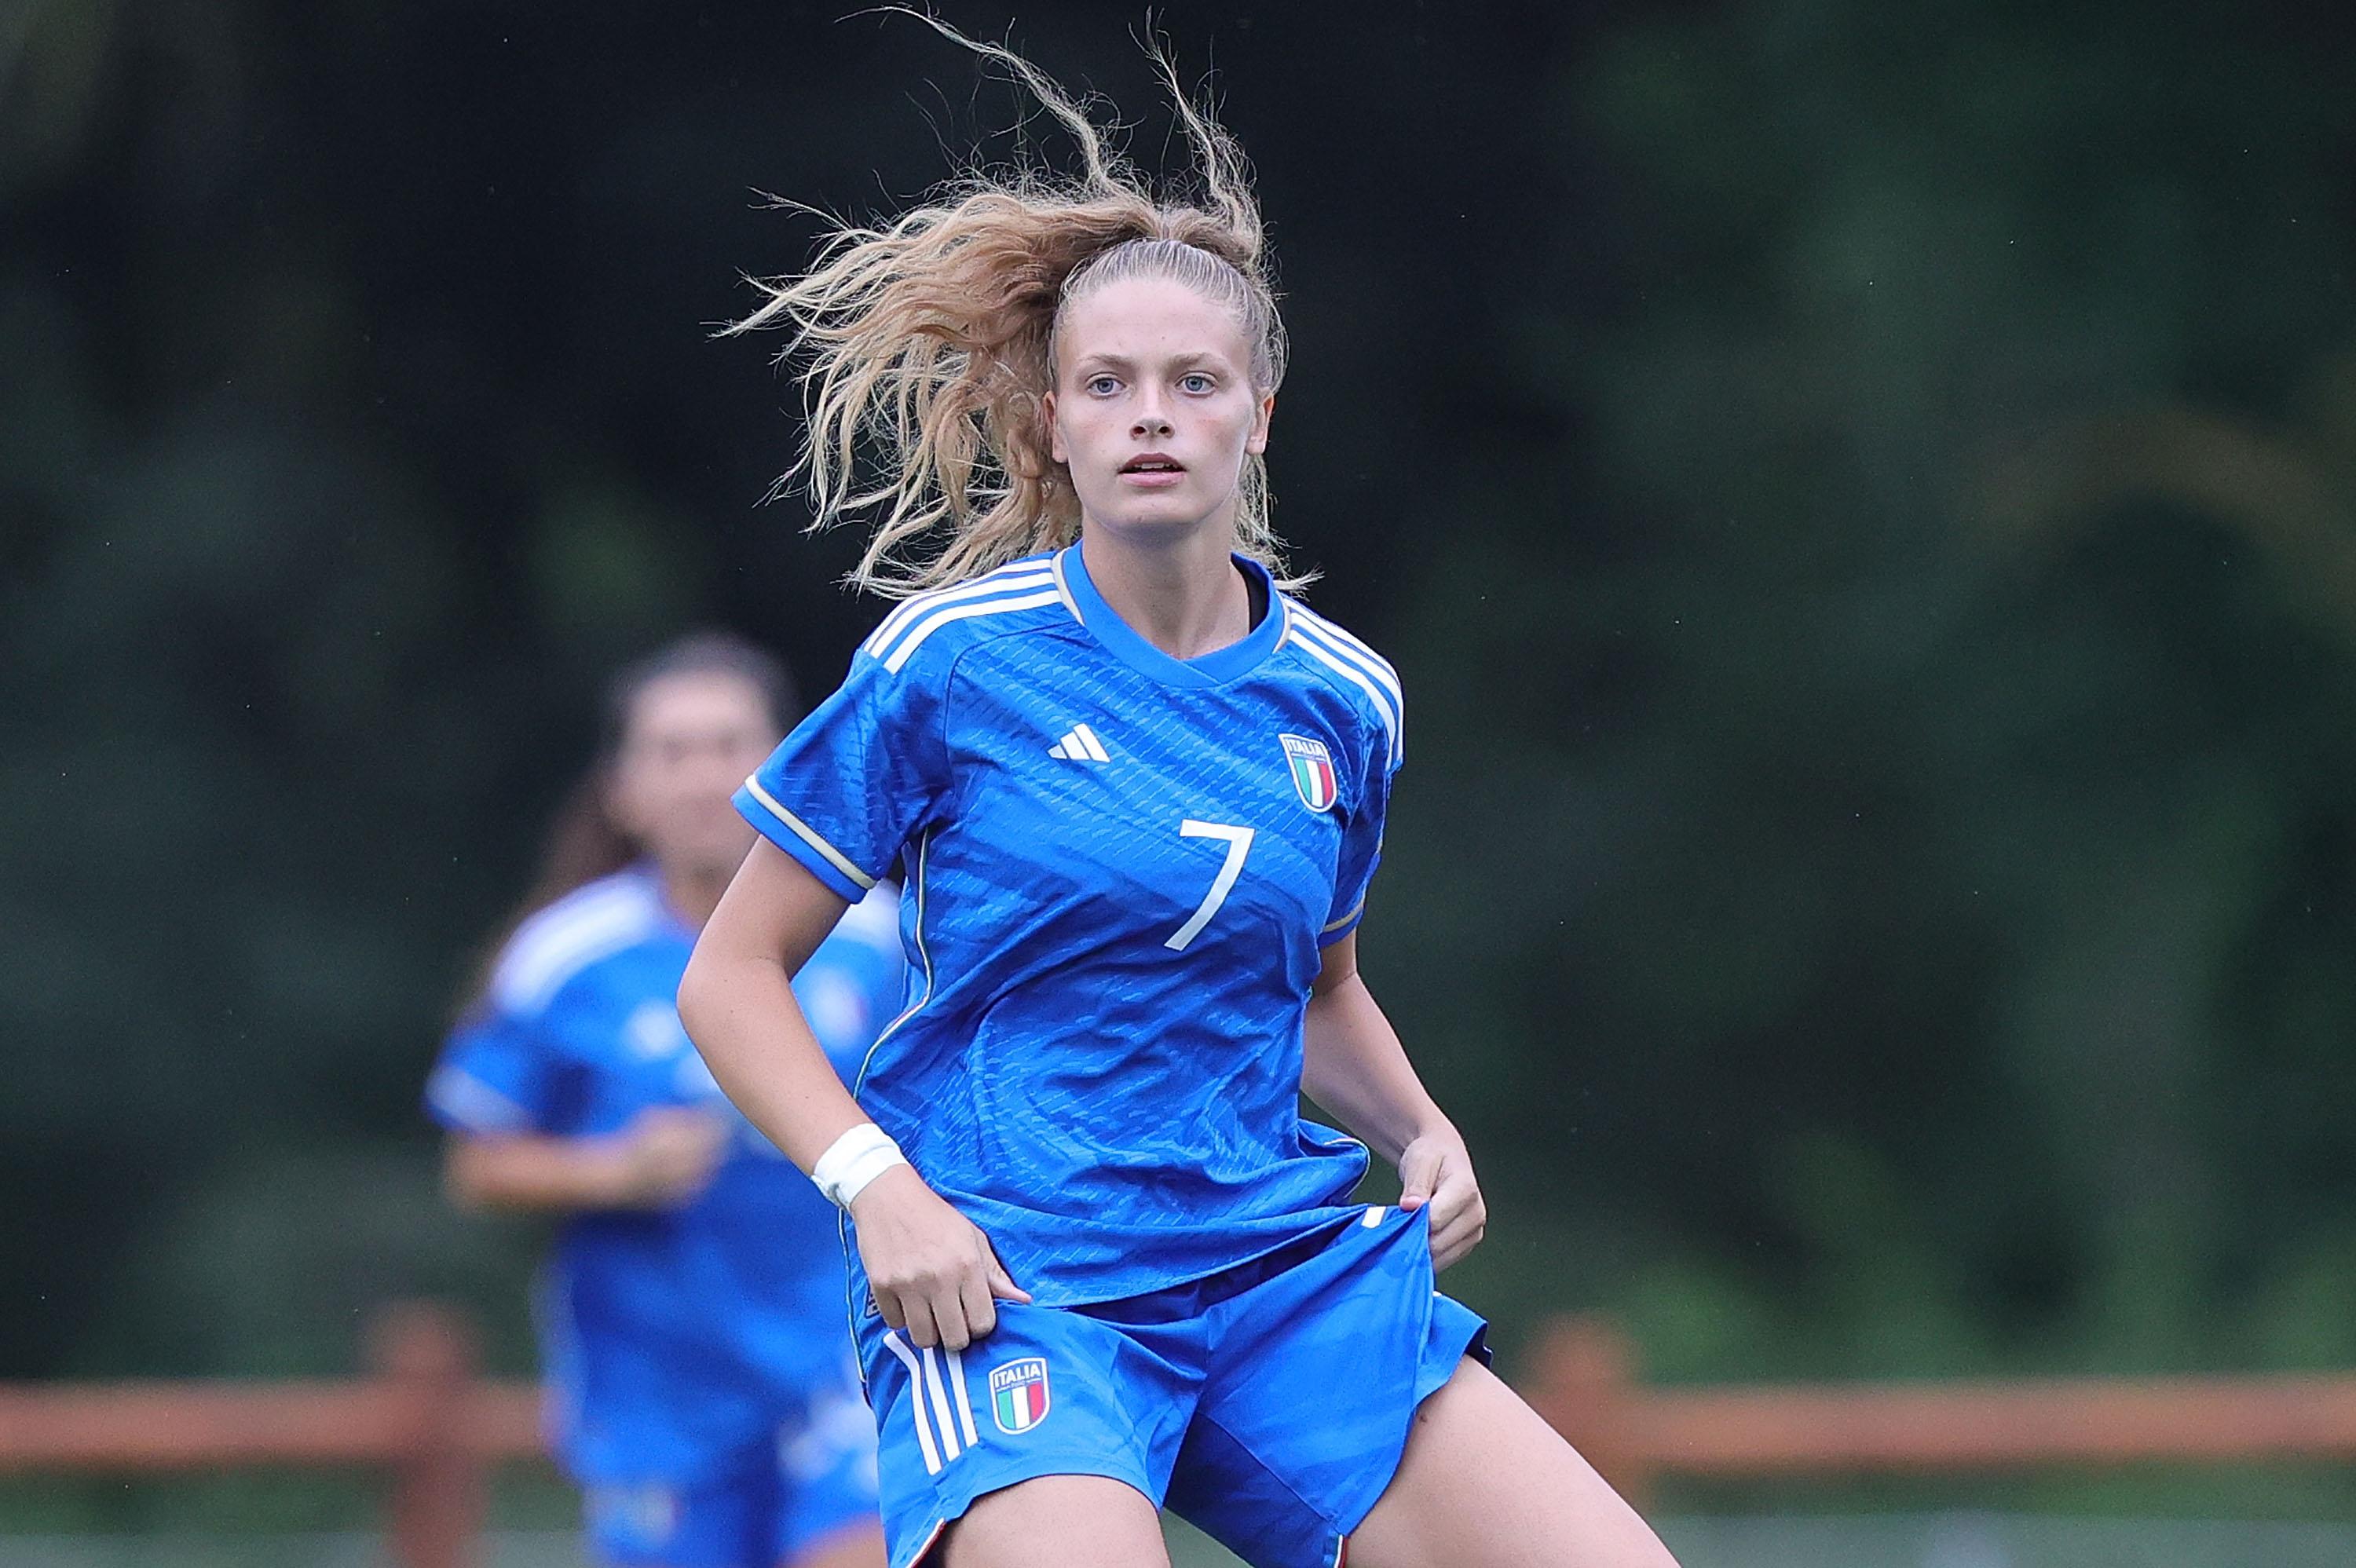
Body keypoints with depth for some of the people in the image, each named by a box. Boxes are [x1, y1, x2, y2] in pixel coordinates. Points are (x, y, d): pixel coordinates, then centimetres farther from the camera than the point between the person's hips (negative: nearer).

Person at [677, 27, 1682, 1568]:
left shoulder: (1342, 701, 9)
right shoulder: (954, 661, -4)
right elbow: (730, 976, 1)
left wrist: (1421, 1133, 7)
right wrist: (880, 1190, -12)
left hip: (1285, 1267, 4)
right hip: (1010, 1286, -4)